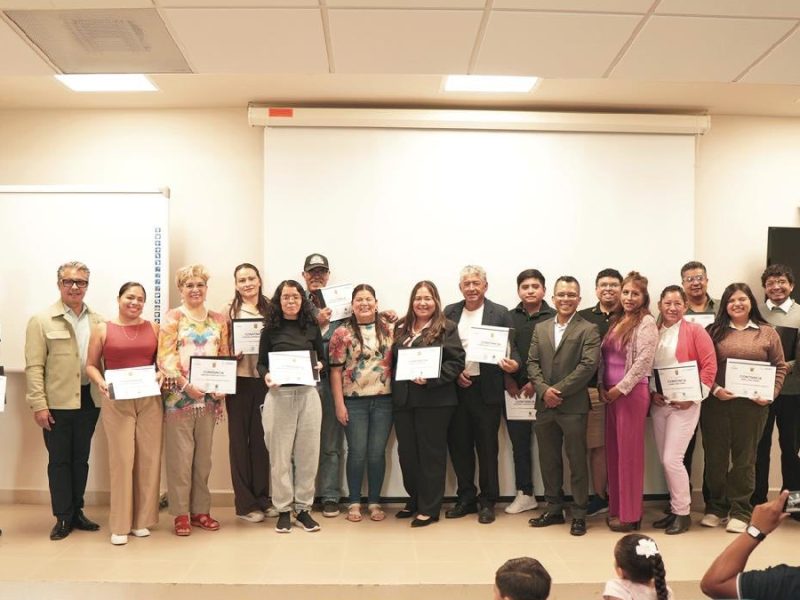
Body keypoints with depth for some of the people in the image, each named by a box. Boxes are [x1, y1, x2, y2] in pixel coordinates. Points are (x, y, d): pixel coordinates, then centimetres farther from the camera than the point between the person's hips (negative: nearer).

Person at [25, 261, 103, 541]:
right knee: (59, 460, 6)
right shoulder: (42, 321, -3)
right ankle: (62, 517, 17)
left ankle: (76, 511, 25)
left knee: (81, 458, 13)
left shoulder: (97, 321, 7)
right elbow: (34, 366, -6)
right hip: (57, 402, -3)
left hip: (89, 400, 4)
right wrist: (38, 404, -12)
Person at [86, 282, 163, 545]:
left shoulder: (153, 328, 9)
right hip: (117, 403, -2)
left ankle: (142, 520, 16)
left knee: (149, 459, 3)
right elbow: (91, 365, 5)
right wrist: (101, 383, -13)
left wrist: (162, 373, -8)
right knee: (121, 459, -3)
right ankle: (120, 525, 7)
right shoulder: (103, 329, 3)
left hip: (150, 402, 2)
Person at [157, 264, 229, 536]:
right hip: (179, 396, -4)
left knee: (204, 457, 10)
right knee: (180, 456, 0)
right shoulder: (173, 317, 0)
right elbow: (165, 357, -9)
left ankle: (201, 510, 19)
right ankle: (181, 513, 9)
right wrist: (186, 384, -19)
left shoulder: (219, 320, 12)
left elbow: (225, 356, 10)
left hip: (209, 397, 4)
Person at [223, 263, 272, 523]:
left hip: (265, 379, 2)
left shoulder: (271, 308, 8)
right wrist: (233, 354, -18)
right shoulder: (230, 310, 1)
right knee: (240, 439, 3)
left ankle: (262, 499, 20)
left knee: (262, 438, 9)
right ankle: (245, 503, 11)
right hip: (239, 380, -2)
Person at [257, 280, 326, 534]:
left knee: (307, 453, 4)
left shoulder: (312, 327, 8)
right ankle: (283, 510, 14)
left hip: (308, 394, 2)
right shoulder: (271, 329, 4)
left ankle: (303, 508, 16)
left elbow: (322, 358, 15)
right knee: (280, 454, 3)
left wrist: (319, 366, -6)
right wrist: (266, 375, -14)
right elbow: (261, 363, 6)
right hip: (279, 395, -1)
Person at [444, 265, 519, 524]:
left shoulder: (500, 313, 1)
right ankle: (466, 498, 23)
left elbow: (510, 347, -1)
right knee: (459, 444, 8)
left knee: (487, 447, 5)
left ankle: (488, 501, 17)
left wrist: (514, 364, -22)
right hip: (456, 387, 3)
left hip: (487, 389, -3)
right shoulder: (450, 312, 8)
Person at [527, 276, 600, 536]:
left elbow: (588, 365, -13)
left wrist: (558, 390, -15)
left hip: (573, 406, -5)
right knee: (548, 460, 13)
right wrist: (544, 390, -9)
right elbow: (532, 363, 7)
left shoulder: (588, 330, -2)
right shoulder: (540, 328, 13)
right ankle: (554, 509, 26)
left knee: (577, 461, 3)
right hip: (544, 405, 5)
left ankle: (579, 514, 15)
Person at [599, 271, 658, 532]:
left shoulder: (646, 322, -8)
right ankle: (616, 508, 22)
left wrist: (620, 388, -14)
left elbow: (643, 360, -15)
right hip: (610, 393, 7)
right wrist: (602, 386, 2)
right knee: (613, 451, 11)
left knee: (629, 452, 0)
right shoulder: (616, 320, 13)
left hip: (632, 392, -7)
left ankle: (630, 514, 10)